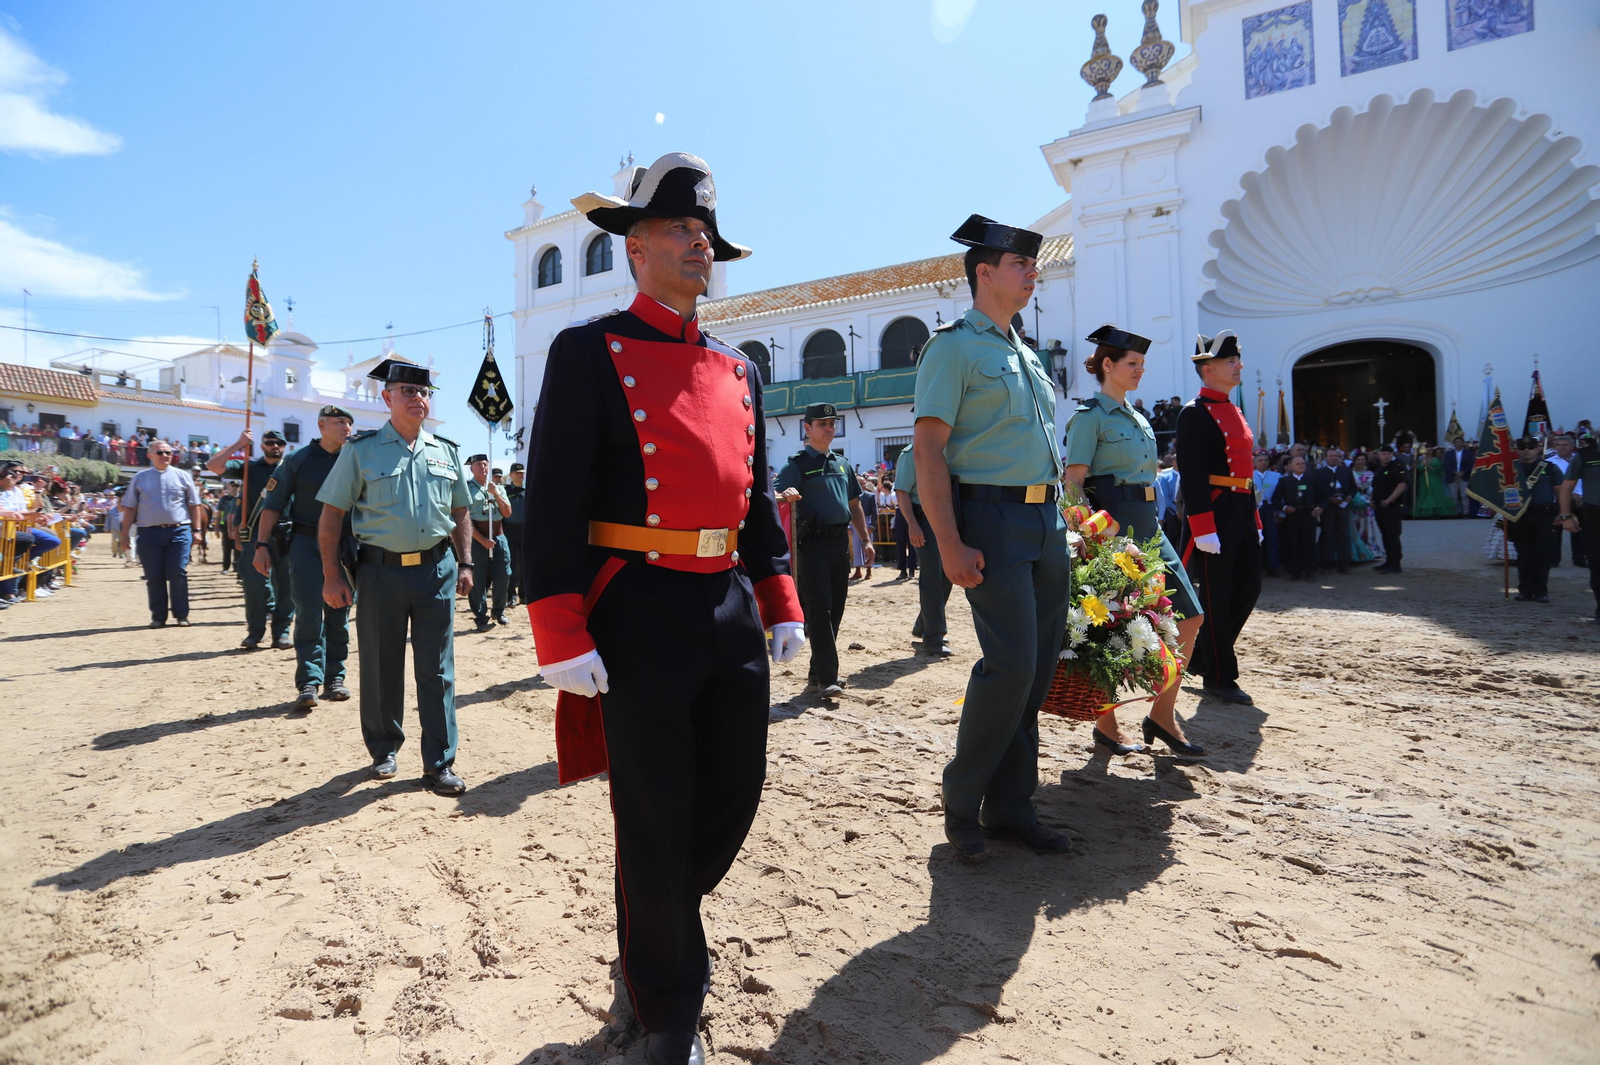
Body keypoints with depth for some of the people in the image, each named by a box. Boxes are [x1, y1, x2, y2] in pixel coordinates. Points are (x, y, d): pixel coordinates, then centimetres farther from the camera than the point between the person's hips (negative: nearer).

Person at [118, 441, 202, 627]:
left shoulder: (182, 476, 7)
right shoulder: (140, 478, 8)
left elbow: (194, 506, 8)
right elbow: (129, 508, 8)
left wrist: (195, 530, 3)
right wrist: (125, 535, 4)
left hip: (179, 531, -1)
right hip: (149, 533, 1)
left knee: (178, 574, -2)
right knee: (154, 577, 5)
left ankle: (181, 615, 8)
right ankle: (158, 616, 14)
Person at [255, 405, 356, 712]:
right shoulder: (298, 459, 3)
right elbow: (273, 503, 3)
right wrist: (261, 546, -5)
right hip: (306, 542, -2)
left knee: (339, 615, 7)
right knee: (309, 615, -7)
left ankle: (334, 679, 17)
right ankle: (308, 684, -5)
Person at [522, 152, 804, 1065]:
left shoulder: (738, 369, 15)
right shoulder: (590, 353, -3)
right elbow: (552, 502, -8)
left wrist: (781, 605, 11)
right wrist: (563, 641, -14)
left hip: (732, 611, 6)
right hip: (641, 615, -6)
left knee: (737, 790, 14)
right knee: (654, 817, 6)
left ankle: (662, 913, 45)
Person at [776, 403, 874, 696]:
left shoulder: (842, 464, 18)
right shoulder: (798, 463, -2)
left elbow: (854, 505, 22)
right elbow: (775, 495, -16)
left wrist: (866, 540, 16)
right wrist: (785, 494, -39)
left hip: (841, 542, 7)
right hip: (813, 543, -7)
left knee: (835, 610, 9)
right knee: (819, 611, -9)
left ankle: (818, 673, 20)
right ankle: (826, 678, -6)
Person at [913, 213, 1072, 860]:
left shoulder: (1027, 356, 21)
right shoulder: (954, 347, -3)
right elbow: (927, 449, -12)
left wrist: (1057, 522, 16)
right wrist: (950, 545, -20)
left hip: (1047, 522, 8)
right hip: (993, 520, -8)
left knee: (1038, 670, 8)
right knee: (1011, 664, -13)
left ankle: (1011, 806, 20)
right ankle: (961, 802, 8)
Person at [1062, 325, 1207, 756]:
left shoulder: (1139, 418, 18)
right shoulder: (1090, 416, -7)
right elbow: (1074, 482, -13)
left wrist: (1150, 519, 19)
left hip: (1148, 522, 9)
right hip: (1111, 522, -9)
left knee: (1189, 616, 4)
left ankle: (1162, 714, 15)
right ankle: (1106, 725, 15)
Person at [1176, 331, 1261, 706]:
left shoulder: (1234, 412, 18)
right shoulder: (1195, 413, -10)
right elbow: (1191, 476, -18)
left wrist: (1254, 519, 19)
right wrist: (1203, 530, -22)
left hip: (1242, 512, 9)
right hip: (1216, 513, -9)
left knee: (1248, 589, 12)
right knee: (1216, 597, 0)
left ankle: (1202, 657, 26)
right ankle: (1219, 677, 11)